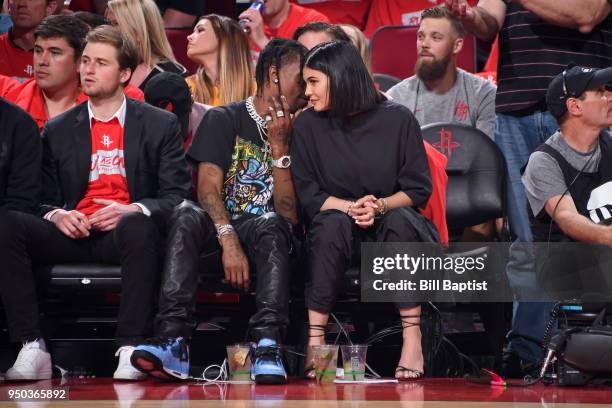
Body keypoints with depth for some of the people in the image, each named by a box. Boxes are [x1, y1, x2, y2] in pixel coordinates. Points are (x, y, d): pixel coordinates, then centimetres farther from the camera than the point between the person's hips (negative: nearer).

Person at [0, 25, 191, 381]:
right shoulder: (57, 131, 20)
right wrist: (57, 215, -6)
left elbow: (176, 196, 4)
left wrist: (133, 210, -16)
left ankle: (131, 349, -41)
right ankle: (32, 349, -30)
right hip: (73, 235, 3)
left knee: (139, 226, -40)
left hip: (125, 233, -3)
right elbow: (45, 199, 19)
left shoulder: (160, 125, 12)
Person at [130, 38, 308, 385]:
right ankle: (173, 341, -46)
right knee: (187, 216, -33)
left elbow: (289, 215, 0)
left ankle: (268, 346, -48)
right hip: (219, 228, 0)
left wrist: (279, 147, -7)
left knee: (272, 225, -34)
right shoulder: (224, 120, 8)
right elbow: (208, 188, -8)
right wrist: (229, 240, -25)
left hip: (265, 237, 1)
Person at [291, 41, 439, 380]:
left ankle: (412, 339, -35)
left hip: (390, 217, -1)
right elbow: (308, 195, -3)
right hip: (338, 223, 1)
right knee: (331, 223, -34)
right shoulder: (308, 126, -1)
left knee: (400, 220, -35)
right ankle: (315, 339, -36)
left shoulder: (397, 119, -5)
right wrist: (350, 208, -20)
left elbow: (419, 188, -4)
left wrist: (380, 206, -22)